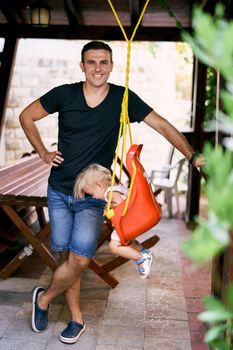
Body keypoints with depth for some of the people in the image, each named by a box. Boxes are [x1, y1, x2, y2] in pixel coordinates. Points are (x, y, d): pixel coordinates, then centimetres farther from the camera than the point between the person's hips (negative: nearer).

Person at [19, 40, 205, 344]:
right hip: (59, 191, 1)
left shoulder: (123, 98, -6)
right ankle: (77, 319, 27)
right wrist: (43, 153, 2)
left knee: (79, 260, -9)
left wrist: (192, 156, -9)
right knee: (67, 257, 7)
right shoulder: (64, 94, -5)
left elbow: (162, 126, -2)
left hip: (93, 196, -1)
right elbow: (27, 116, 9)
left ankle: (44, 299, 20)